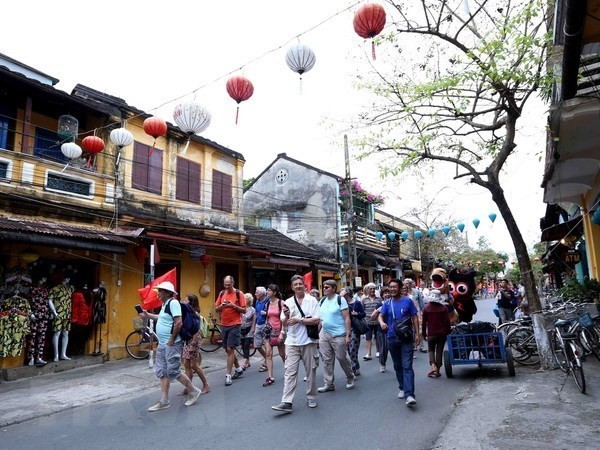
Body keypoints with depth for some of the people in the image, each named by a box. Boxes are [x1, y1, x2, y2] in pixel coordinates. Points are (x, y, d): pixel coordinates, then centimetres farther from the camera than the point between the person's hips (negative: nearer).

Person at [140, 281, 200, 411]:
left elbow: (178, 322, -25)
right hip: (162, 344, 10)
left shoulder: (173, 303, -18)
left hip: (172, 344, -10)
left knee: (172, 372, -5)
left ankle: (193, 391, 13)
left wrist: (172, 340, -21)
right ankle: (164, 401, 19)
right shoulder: (165, 304, 13)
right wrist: (148, 315, 25)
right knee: (162, 372, 11)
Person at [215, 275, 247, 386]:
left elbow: (244, 310, -6)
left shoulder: (239, 294, -6)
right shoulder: (222, 294, 8)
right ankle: (239, 369, 32)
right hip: (224, 325, 6)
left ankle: (228, 375, -1)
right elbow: (216, 309, 9)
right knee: (228, 349, 13)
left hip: (235, 325, -6)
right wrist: (222, 305, -12)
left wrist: (234, 305, -21)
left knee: (230, 349, -8)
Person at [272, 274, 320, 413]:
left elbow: (317, 320, -9)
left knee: (310, 370, 9)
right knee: (290, 372, -3)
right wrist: (287, 316, -12)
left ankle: (311, 397, 26)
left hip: (308, 341, -2)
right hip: (292, 342, 2)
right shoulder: (288, 302, 7)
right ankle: (287, 402, -3)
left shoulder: (312, 300, -1)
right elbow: (284, 324, 9)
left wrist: (299, 320, -15)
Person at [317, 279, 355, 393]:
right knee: (327, 360, 8)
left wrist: (348, 335, -14)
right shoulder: (322, 301, 8)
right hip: (324, 334, 5)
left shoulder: (340, 300, -8)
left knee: (342, 358, 4)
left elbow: (347, 318, -10)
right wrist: (316, 333, 9)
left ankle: (350, 377, 29)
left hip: (338, 334, -5)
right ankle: (329, 384, 19)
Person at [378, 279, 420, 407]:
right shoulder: (387, 303, 5)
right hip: (392, 338, 4)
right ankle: (402, 388, 32)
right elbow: (380, 316, -3)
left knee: (407, 366, -11)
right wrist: (381, 322, -27)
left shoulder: (408, 301, -2)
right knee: (397, 366, 16)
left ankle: (409, 395, -15)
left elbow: (415, 317, 1)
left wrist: (417, 334, -3)